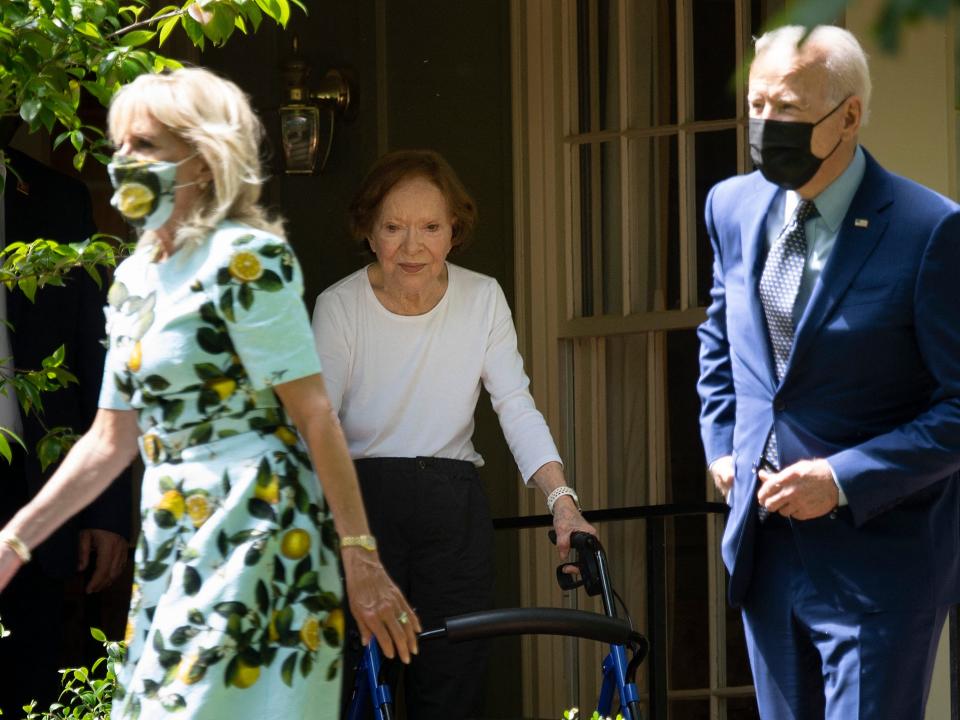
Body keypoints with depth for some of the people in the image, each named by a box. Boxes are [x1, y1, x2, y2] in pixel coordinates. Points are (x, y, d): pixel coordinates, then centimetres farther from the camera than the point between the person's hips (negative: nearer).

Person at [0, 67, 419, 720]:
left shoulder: (244, 259, -10)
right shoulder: (135, 279, 15)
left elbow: (314, 415, -14)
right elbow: (111, 440, 17)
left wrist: (360, 557, -18)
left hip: (252, 531, -8)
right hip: (172, 543, 8)